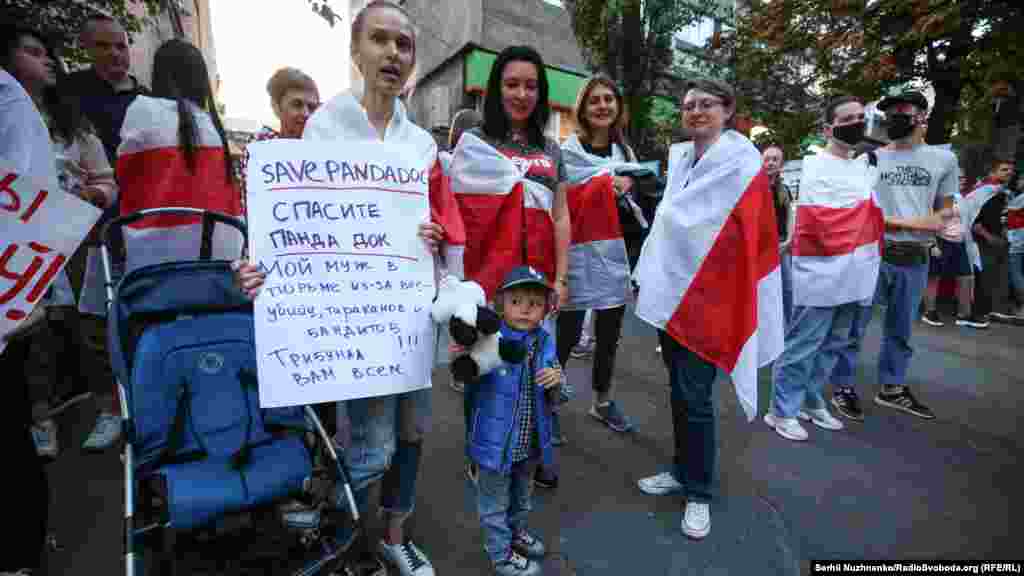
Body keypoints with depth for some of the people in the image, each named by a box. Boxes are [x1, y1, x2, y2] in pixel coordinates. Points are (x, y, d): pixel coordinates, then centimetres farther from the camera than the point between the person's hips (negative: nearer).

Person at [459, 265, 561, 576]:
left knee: (522, 496, 30)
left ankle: (517, 532, 57)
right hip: (495, 442, -5)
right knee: (494, 504, 17)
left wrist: (557, 381, -23)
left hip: (531, 443, 5)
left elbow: (556, 398, 0)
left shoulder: (546, 342, -7)